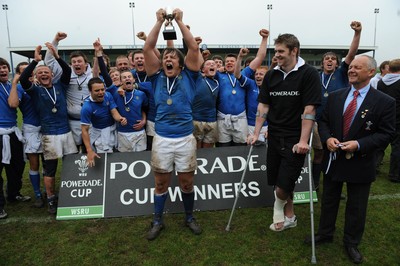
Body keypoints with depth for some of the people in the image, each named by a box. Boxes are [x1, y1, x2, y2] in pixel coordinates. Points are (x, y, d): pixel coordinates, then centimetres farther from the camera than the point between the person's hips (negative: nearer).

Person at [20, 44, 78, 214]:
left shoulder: (60, 86, 8)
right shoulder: (35, 90, 3)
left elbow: (68, 71, -6)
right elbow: (23, 79, -15)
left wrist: (56, 57, -20)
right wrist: (35, 60, -20)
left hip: (67, 132, 2)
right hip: (49, 135, -2)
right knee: (50, 170, 6)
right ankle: (51, 200, 21)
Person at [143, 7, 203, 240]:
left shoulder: (188, 77, 3)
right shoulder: (157, 77, 6)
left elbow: (194, 48, -5)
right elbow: (148, 49, -1)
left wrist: (180, 21, -4)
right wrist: (160, 22, -3)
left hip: (185, 138, -1)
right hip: (162, 139, 1)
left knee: (187, 182, 12)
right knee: (161, 183, 12)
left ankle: (190, 217, 33)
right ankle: (158, 221, 30)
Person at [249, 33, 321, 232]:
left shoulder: (308, 74, -8)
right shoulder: (271, 75, 7)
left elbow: (309, 109, -13)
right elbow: (263, 105, 7)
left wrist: (303, 140, -17)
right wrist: (256, 133, 2)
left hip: (295, 140, -5)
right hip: (274, 137, 5)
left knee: (284, 185, -7)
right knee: (277, 183, 12)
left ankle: (278, 206, 28)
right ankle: (289, 217, 34)